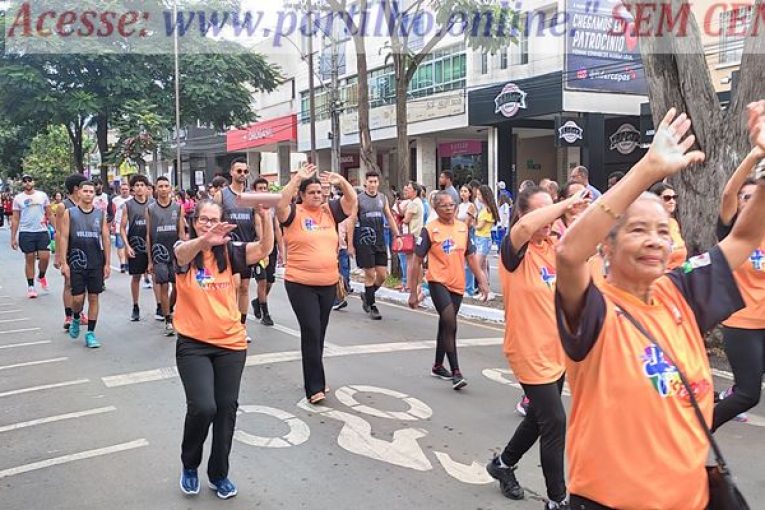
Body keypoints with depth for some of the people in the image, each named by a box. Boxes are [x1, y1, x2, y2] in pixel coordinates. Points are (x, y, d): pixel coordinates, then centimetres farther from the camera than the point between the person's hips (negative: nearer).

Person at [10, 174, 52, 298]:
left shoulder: (42, 195, 5)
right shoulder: (18, 198, 4)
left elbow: (49, 214, 8)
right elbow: (15, 219, 5)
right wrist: (13, 238, 1)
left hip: (42, 231, 1)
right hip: (26, 232, 0)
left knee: (45, 257, -7)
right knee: (29, 259, 2)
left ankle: (41, 276, 23)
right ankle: (30, 286, 11)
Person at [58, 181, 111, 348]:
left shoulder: (101, 213, 6)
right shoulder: (69, 213, 1)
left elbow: (106, 239, 7)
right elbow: (64, 238, -1)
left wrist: (107, 263, 3)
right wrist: (64, 262, -8)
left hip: (96, 263, 2)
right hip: (77, 262, -1)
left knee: (93, 298, 2)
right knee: (78, 298, -3)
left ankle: (90, 334, 10)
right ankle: (76, 319, 30)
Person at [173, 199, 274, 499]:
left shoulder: (228, 252, 2)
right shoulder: (185, 252, -4)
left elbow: (264, 249, -14)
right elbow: (183, 252, -29)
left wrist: (266, 215, -30)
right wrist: (205, 240, -52)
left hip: (231, 343, 3)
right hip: (193, 343, -3)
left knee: (226, 409, 7)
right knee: (203, 407, -15)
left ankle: (219, 474, 27)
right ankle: (189, 466, 14)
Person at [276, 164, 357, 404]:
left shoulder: (329, 211, 8)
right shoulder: (294, 213, -5)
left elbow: (352, 201, 7)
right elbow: (280, 203, -24)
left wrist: (341, 181, -9)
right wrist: (297, 178, -26)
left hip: (328, 283, 5)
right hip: (300, 284, -5)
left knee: (319, 333, 15)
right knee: (311, 332, -8)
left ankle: (315, 380, 28)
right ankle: (315, 387, -1)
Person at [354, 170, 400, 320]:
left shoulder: (383, 198, 10)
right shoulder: (358, 199, -3)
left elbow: (390, 218, 17)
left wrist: (397, 235, 10)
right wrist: (350, 243, -8)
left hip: (380, 241, 4)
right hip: (364, 241, -4)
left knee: (382, 274, 2)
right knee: (370, 274, -2)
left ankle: (367, 296, 27)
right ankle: (372, 307, 9)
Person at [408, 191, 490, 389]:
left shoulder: (463, 227, 5)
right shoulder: (429, 230, -9)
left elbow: (470, 256, 14)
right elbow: (416, 261, -7)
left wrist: (481, 281, 9)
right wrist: (413, 292, -8)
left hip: (458, 284, 5)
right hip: (438, 282, -5)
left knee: (446, 325, 16)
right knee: (450, 324, -16)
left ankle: (438, 366, 32)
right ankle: (456, 372, -9)